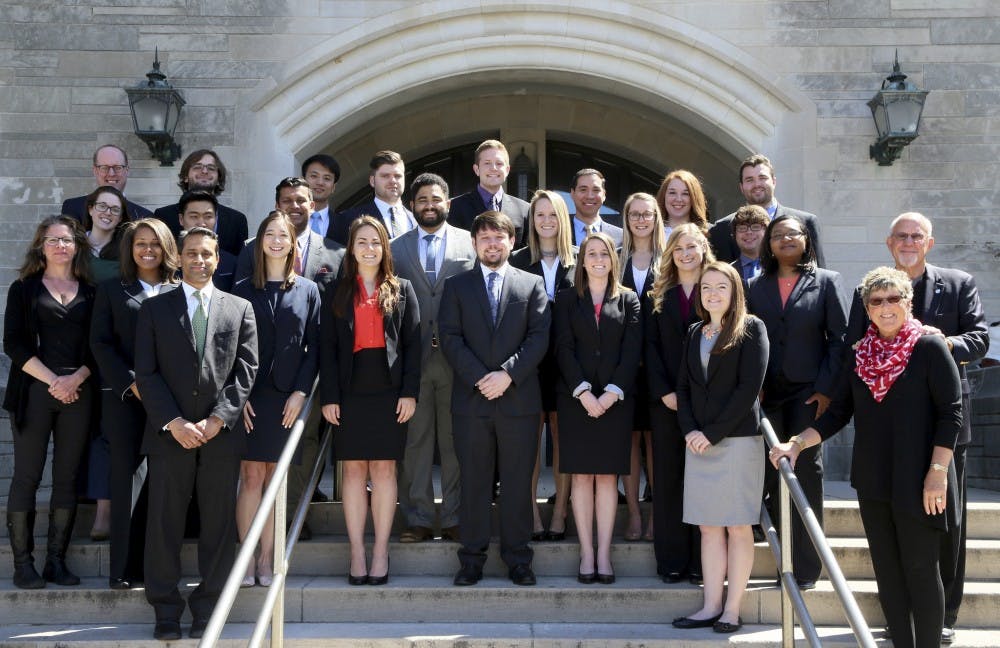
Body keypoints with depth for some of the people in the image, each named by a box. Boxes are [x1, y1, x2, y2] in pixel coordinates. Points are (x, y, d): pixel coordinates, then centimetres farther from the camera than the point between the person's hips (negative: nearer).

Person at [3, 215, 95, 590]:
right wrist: (52, 381, -11)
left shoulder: (91, 293, 12)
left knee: (67, 478, 3)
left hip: (78, 391, 2)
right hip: (33, 390, -2)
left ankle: (56, 561, 9)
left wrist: (76, 378, -10)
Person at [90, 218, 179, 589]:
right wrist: (131, 383, -9)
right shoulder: (112, 291, 10)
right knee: (125, 476, -1)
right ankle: (122, 568, 3)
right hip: (125, 397, -1)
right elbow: (101, 343, 3)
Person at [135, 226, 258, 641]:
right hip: (169, 433, 0)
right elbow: (146, 373, 2)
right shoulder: (154, 308, 10)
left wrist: (217, 419, -8)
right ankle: (166, 612, 11)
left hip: (221, 433, 1)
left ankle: (207, 610, 12)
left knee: (218, 525, 3)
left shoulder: (240, 309, 12)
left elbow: (246, 371, 4)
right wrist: (174, 422, -9)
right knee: (164, 525, 1)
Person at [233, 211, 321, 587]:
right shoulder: (243, 291, 6)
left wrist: (301, 392, -5)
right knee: (251, 475, -3)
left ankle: (267, 559, 9)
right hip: (250, 397, -1)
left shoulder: (307, 291, 8)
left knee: (276, 479, 4)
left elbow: (314, 347, 5)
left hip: (288, 397, 1)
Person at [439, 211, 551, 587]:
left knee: (518, 482, 4)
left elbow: (539, 337, -1)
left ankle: (517, 558, 12)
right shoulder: (456, 287, 10)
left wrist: (507, 373, -13)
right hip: (470, 400, 1)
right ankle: (472, 557, 12)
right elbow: (450, 338, 0)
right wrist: (479, 377, -12)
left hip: (519, 398, 0)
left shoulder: (532, 285, 8)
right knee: (473, 482, 4)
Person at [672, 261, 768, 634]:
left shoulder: (751, 329, -2)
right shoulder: (695, 334, 14)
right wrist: (690, 431, -5)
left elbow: (749, 387, -10)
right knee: (709, 528, 6)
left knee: (738, 528, -1)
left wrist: (712, 433, -12)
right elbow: (683, 387, 12)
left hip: (738, 439, -5)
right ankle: (711, 606, 10)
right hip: (699, 442, 5)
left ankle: (732, 610, 4)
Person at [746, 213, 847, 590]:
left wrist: (827, 389, -9)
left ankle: (805, 567, 5)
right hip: (766, 393, 2)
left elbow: (839, 339, 0)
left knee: (806, 473, -1)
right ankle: (783, 556, 11)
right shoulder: (756, 286, 11)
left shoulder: (826, 282, 5)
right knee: (771, 475, 2)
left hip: (809, 392, -2)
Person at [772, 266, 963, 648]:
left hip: (916, 483, -5)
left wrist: (938, 472, -15)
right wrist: (796, 444, 0)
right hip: (873, 482, 6)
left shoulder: (929, 348, -6)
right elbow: (838, 413, 12)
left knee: (920, 569, -1)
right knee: (887, 570, 9)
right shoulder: (860, 355, 9)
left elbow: (950, 413, -9)